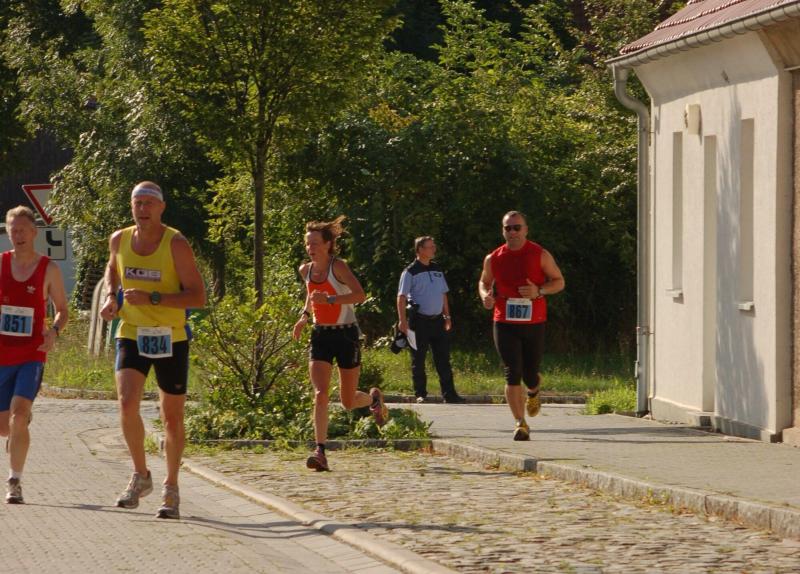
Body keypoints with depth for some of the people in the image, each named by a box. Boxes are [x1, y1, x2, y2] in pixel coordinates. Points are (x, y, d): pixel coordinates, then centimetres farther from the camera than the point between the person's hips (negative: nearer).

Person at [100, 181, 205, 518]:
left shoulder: (176, 244, -13)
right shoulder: (119, 240, 1)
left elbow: (198, 297, -16)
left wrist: (153, 298, -26)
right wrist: (111, 296, 5)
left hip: (171, 339, -2)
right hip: (131, 335, 2)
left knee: (172, 418, 6)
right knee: (127, 404, -20)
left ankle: (171, 489, 24)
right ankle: (141, 476, 0)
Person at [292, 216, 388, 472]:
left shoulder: (338, 267, -15)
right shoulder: (306, 270, 4)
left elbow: (360, 295, -27)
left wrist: (330, 299, -36)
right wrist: (304, 315, 9)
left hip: (346, 335, -4)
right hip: (321, 336, 4)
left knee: (348, 402, 7)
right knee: (320, 393, -16)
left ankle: (373, 397, 43)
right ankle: (320, 451, -21)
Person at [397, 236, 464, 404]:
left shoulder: (437, 270, 14)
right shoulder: (410, 272, -5)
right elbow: (401, 297, -9)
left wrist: (447, 316, 16)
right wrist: (402, 320, -16)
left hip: (437, 320, 5)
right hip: (419, 321, -5)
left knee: (443, 358, 3)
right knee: (418, 360, 1)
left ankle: (449, 393, 3)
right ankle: (420, 394, 7)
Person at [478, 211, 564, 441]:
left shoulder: (540, 255, -2)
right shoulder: (493, 258, 4)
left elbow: (559, 281, 4)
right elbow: (484, 282, 21)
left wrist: (539, 291, -15)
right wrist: (485, 295, -3)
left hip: (534, 324, 0)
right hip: (505, 325, 1)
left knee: (529, 374, 7)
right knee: (512, 374, -11)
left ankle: (534, 392, 45)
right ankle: (520, 423, -7)